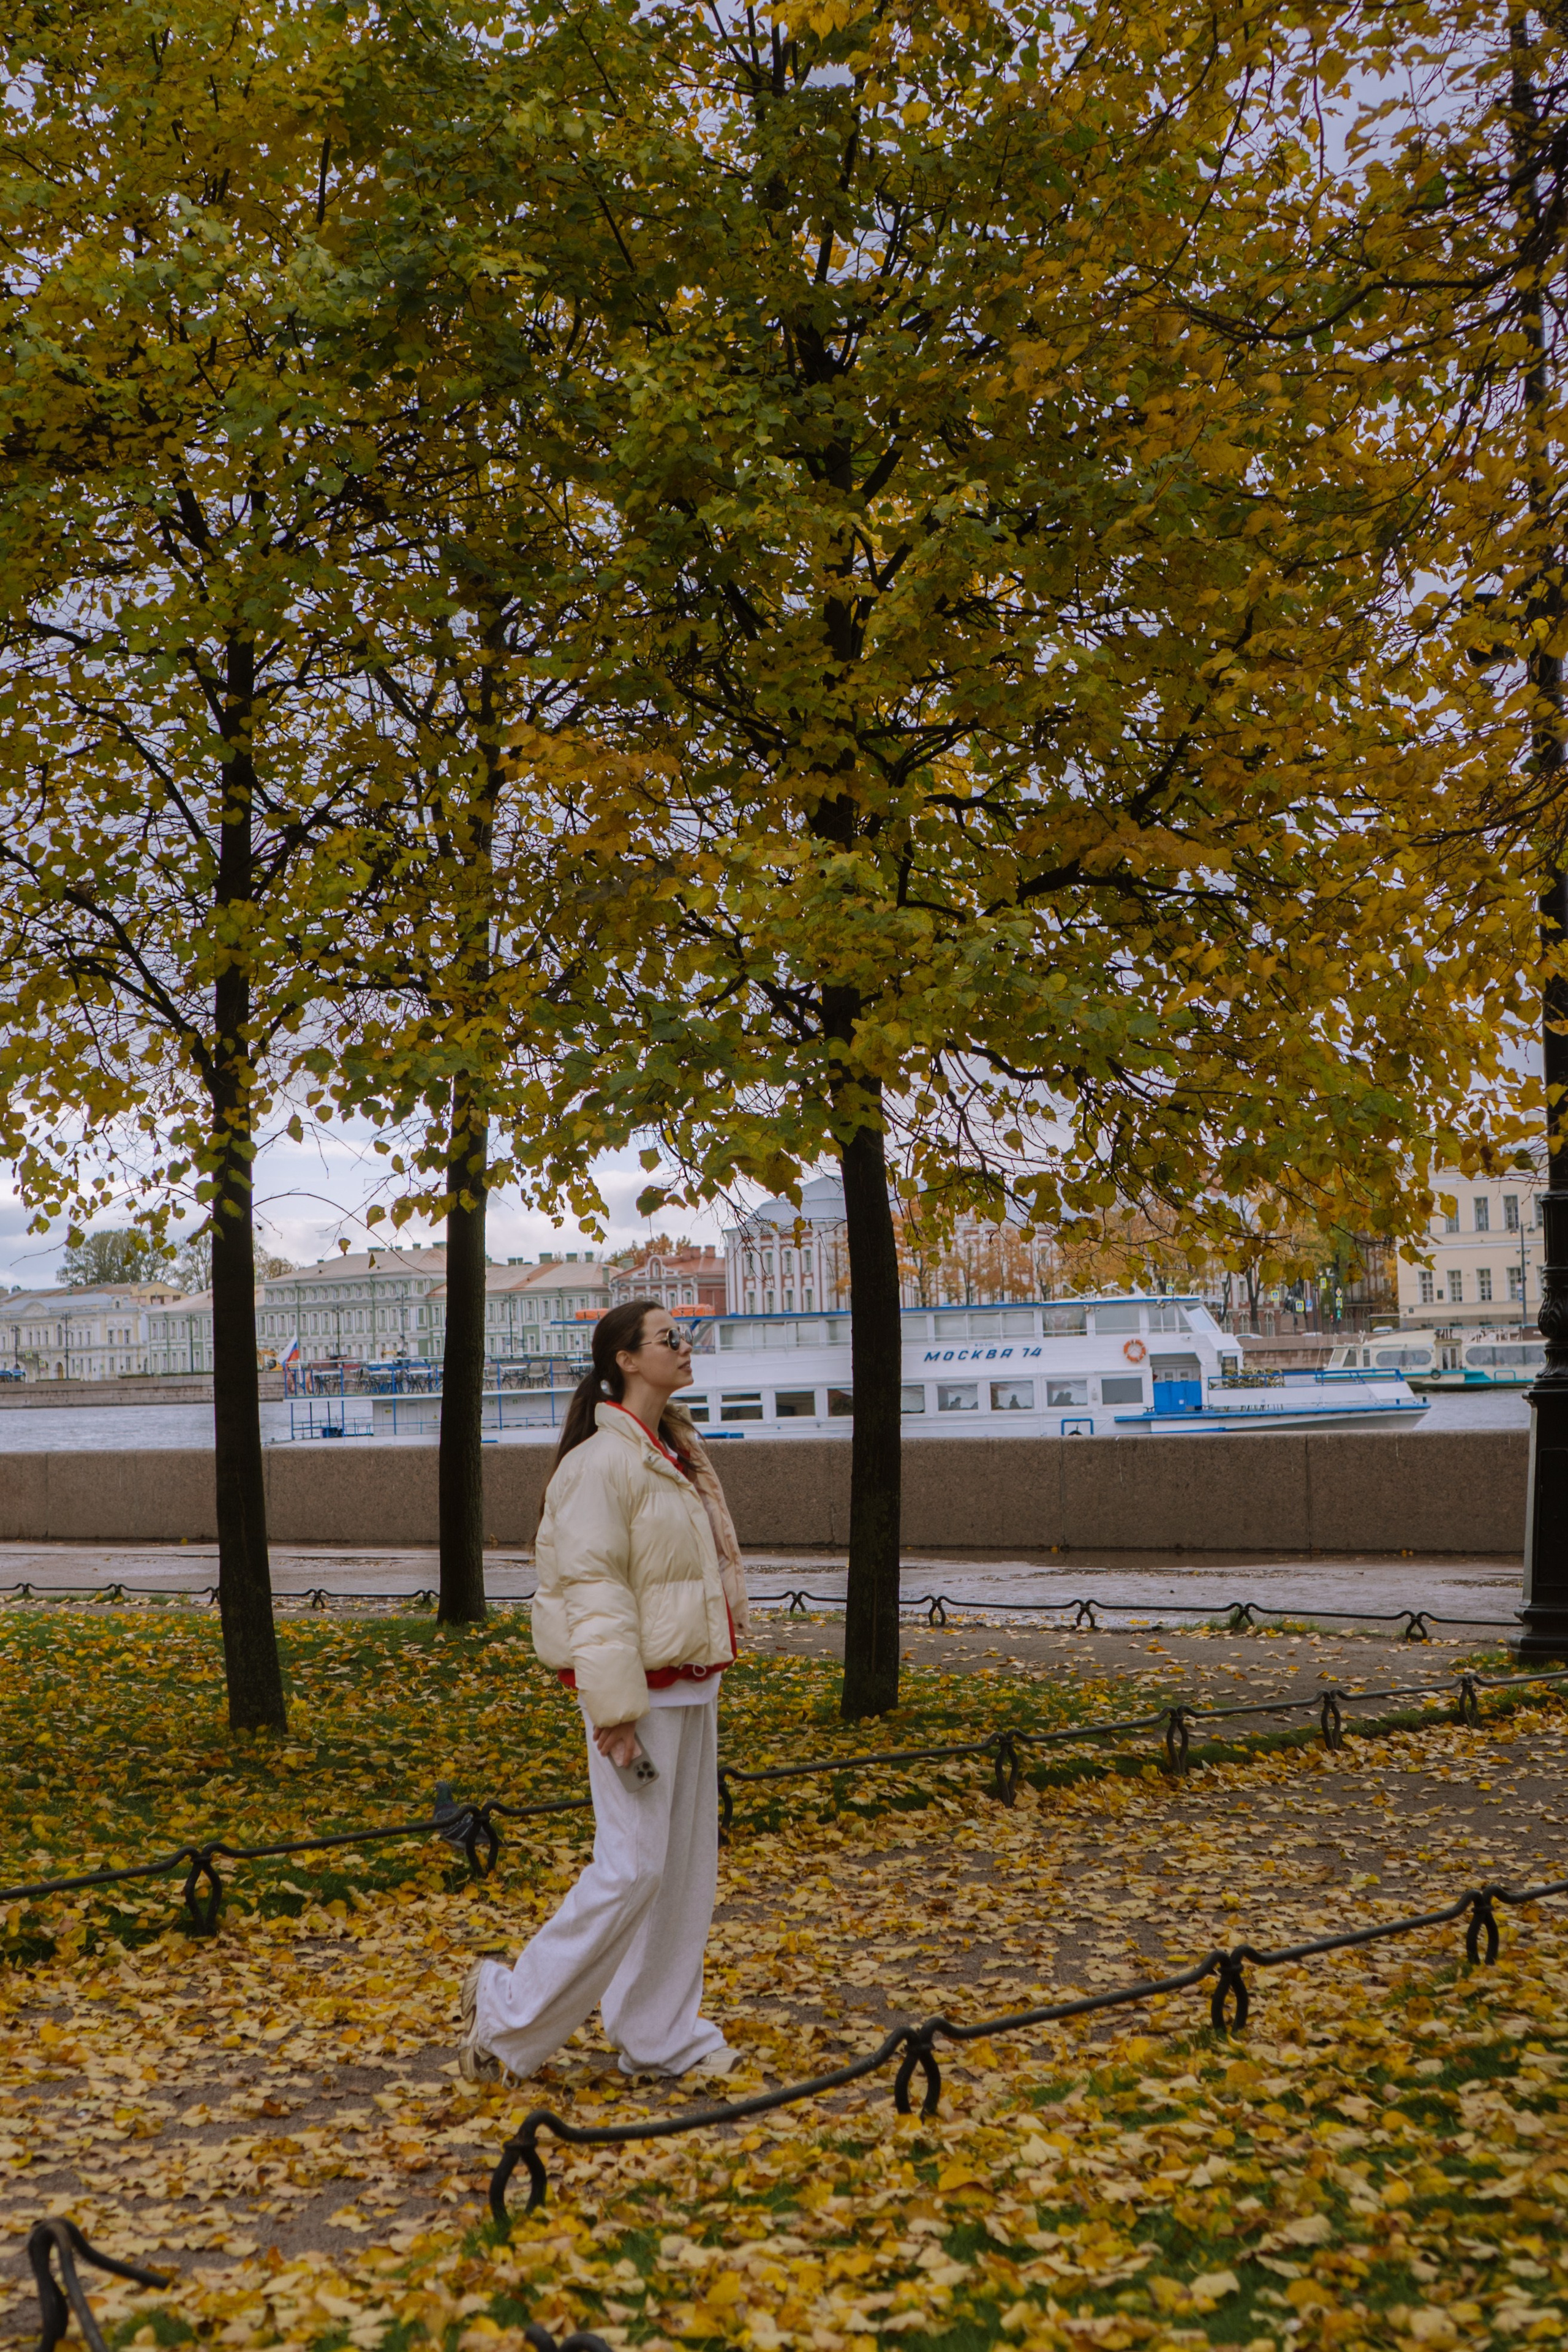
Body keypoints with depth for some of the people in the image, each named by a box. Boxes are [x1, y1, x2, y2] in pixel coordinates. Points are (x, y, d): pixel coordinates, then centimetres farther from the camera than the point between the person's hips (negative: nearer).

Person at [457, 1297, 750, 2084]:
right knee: (631, 1869, -7)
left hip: (690, 1686, 9)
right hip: (638, 1688, -9)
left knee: (686, 1865, 11)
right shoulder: (603, 1462, -15)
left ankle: (661, 2036, 22)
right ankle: (510, 2011, 9)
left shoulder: (677, 1452, 13)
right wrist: (616, 1711, -21)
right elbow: (592, 1590, -19)